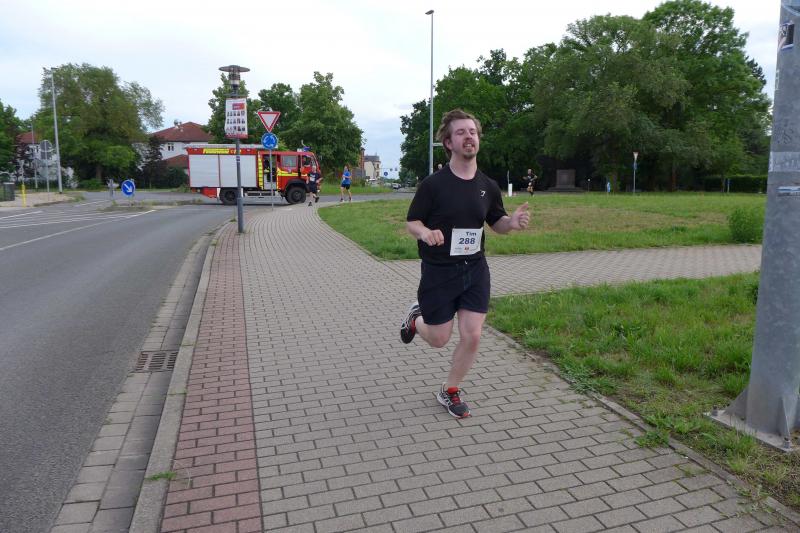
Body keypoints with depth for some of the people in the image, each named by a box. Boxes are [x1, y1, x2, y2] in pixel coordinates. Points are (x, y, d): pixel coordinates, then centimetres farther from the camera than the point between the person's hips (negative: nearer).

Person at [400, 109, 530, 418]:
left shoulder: (488, 186, 1)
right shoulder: (433, 184, -13)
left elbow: (497, 223, 14)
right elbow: (411, 223, -7)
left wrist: (513, 222, -10)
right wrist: (425, 232, -30)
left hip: (475, 269, 4)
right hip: (438, 272, -3)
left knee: (472, 337, -1)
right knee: (439, 339, 8)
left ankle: (449, 391, 25)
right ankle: (416, 317, 45)